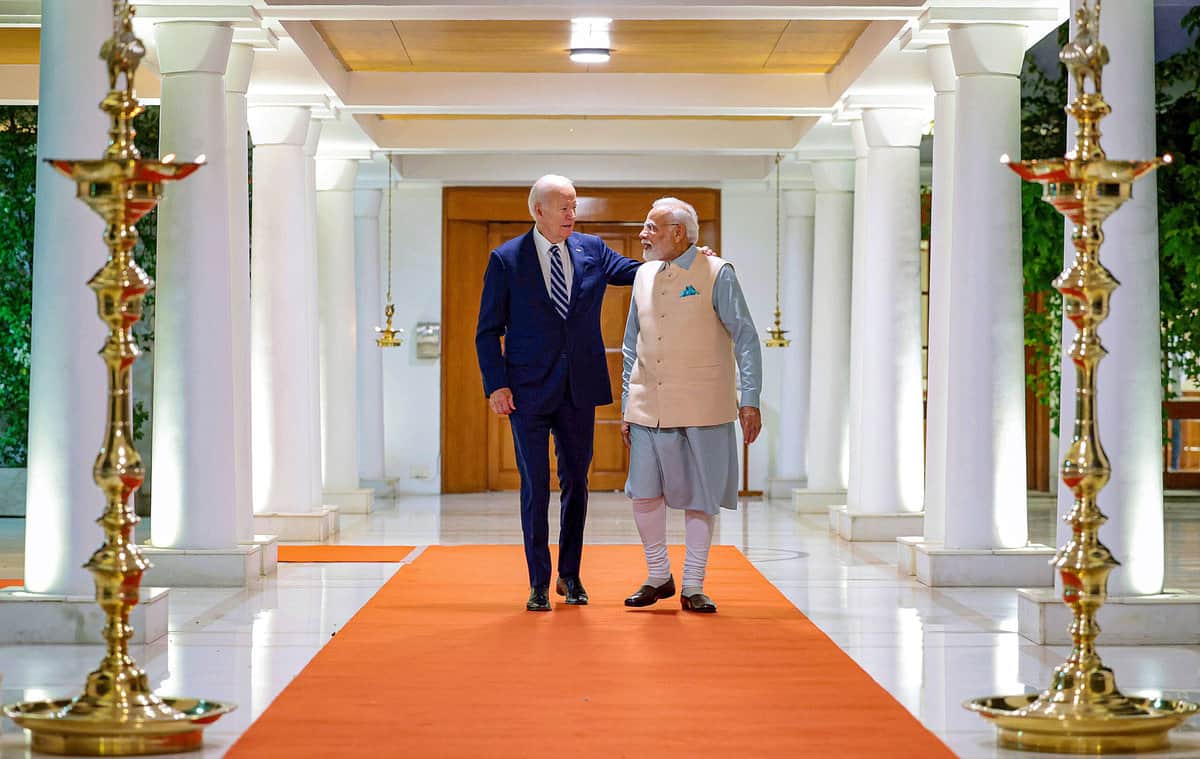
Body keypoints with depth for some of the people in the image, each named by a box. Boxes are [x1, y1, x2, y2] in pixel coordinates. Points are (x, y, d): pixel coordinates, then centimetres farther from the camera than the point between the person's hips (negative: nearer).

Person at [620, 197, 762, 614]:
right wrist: (627, 404, 14)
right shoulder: (644, 275, 11)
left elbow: (746, 339, -4)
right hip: (648, 407, 4)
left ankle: (693, 587, 13)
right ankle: (658, 576, 20)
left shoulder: (717, 274, -4)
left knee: (699, 498, 2)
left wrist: (750, 400, -11)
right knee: (644, 494, 2)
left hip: (702, 407, -4)